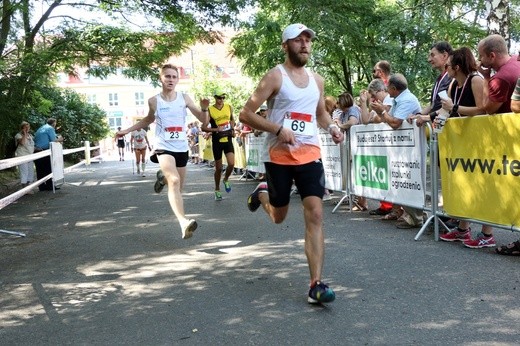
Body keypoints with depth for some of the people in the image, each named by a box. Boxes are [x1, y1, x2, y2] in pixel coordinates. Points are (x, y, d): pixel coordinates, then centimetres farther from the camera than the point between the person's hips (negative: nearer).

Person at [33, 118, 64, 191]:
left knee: (40, 171, 8)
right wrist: (59, 139, 13)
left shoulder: (40, 129, 23)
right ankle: (50, 186, 2)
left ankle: (42, 186, 11)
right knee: (48, 169, 0)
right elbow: (53, 141, -9)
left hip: (36, 151, 8)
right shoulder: (50, 128, -3)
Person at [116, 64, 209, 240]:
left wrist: (204, 108, -18)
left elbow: (203, 120, 2)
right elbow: (148, 120, 19)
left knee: (178, 187, 15)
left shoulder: (184, 98, 0)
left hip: (182, 148, 3)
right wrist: (127, 130, 16)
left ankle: (163, 178, 50)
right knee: (174, 181, -27)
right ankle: (184, 222, -39)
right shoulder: (154, 101, -2)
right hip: (164, 147, -3)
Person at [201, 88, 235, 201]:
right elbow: (203, 127, -10)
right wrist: (216, 129, -22)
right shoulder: (210, 110, -9)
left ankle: (226, 180, 19)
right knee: (218, 168, 5)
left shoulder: (229, 107, 2)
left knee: (231, 164, -13)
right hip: (217, 141, -2)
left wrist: (233, 129, 6)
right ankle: (217, 190, 25)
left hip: (228, 140, 2)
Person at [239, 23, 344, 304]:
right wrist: (278, 129, -21)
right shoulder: (275, 76, -7)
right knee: (279, 217, 12)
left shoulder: (317, 80, 10)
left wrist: (332, 126, 4)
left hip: (310, 154, 4)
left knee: (315, 215, -10)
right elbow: (246, 114, -10)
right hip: (279, 155, -3)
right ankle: (262, 194, 48)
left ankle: (316, 285, -7)